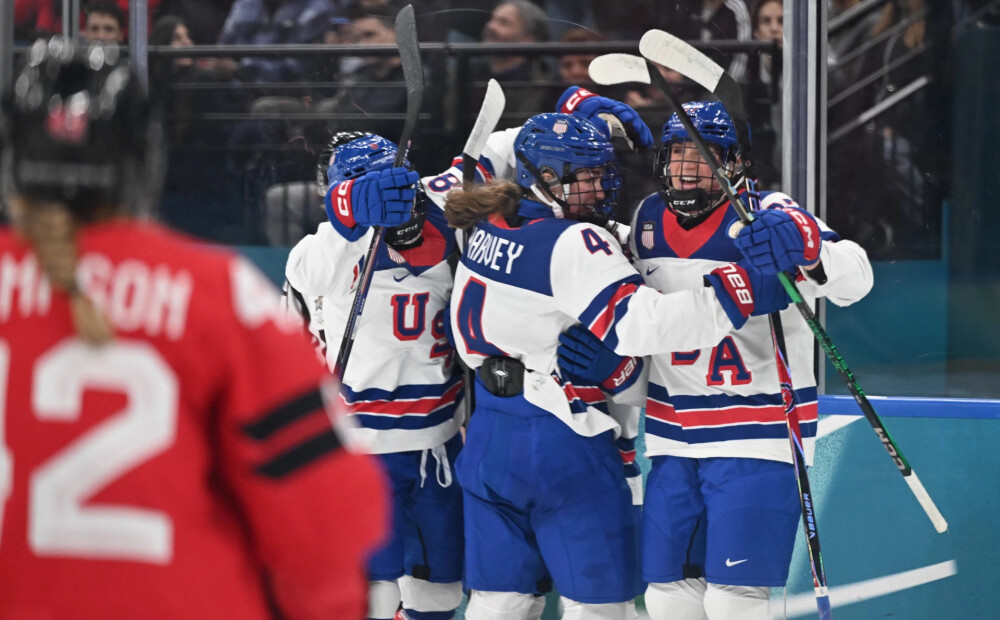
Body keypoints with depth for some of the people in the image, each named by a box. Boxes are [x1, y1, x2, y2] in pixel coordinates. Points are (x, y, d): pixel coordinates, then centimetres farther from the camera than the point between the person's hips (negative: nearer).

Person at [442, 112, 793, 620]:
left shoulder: (488, 230, 5)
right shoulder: (575, 244, -17)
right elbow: (639, 323, -26)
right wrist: (748, 291, -27)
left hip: (490, 437, 8)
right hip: (564, 445, -8)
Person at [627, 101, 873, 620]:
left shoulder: (767, 217, -12)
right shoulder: (649, 220, 7)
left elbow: (854, 280, -27)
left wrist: (807, 247, -44)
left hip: (757, 437, -6)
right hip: (674, 438, 6)